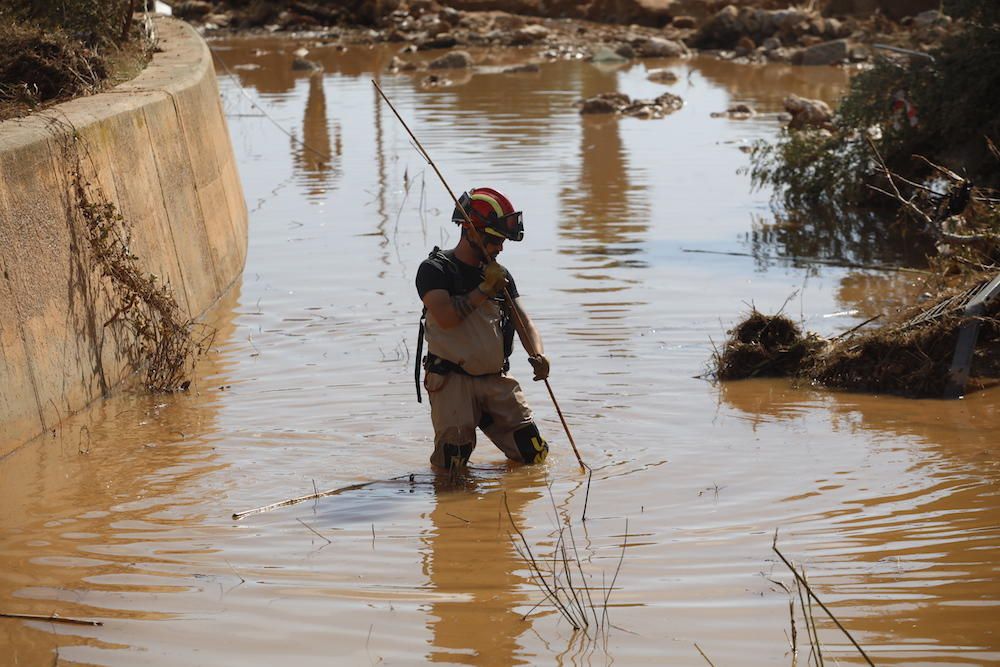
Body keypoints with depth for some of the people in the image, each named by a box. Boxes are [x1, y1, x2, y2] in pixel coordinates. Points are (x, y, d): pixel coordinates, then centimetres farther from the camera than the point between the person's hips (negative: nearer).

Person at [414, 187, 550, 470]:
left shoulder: (500, 275, 12)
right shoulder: (435, 270, -7)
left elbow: (524, 322, 5)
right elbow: (445, 317, -21)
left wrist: (538, 355, -15)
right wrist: (484, 290, -16)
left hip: (497, 382, 5)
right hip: (453, 381, -5)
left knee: (534, 455, 2)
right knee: (452, 465, -13)